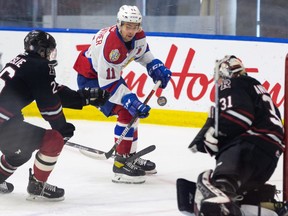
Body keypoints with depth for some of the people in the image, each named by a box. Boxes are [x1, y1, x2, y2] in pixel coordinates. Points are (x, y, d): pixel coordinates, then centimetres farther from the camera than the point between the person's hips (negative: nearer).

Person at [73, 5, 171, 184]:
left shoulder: (138, 36, -12)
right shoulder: (110, 44, -36)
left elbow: (143, 53, 14)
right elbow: (108, 84, -33)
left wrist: (157, 68, -1)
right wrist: (131, 102, -35)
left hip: (111, 74, 9)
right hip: (90, 77, -9)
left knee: (133, 110, 16)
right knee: (126, 113, -19)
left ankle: (130, 157, 31)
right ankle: (121, 163, -16)